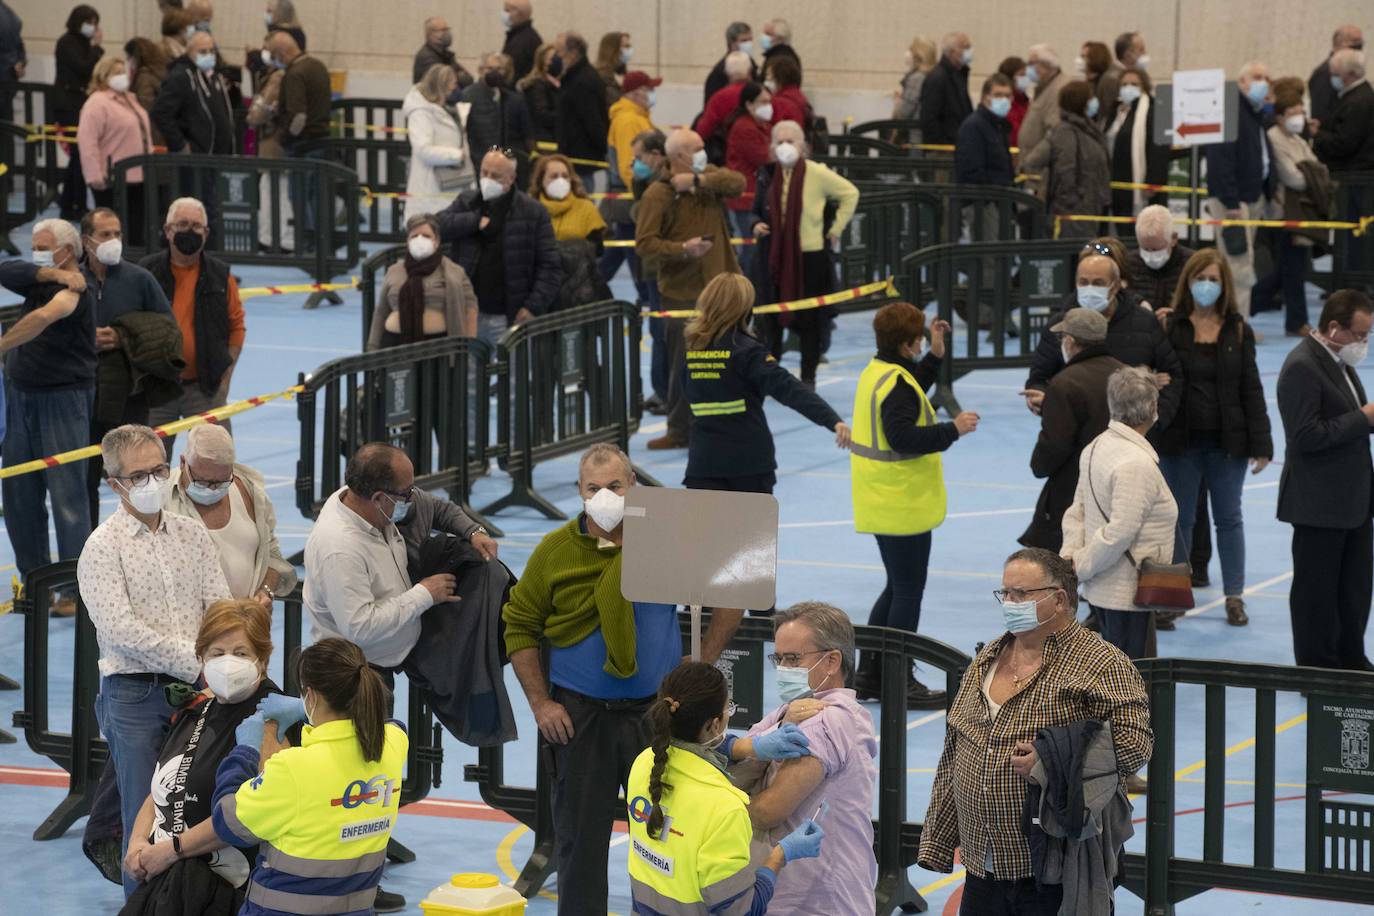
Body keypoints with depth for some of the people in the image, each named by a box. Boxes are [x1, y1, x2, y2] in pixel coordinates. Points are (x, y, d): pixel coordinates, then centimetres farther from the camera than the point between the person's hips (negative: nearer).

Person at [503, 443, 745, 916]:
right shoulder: (554, 551, -5)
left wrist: (703, 664, 0)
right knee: (580, 839, 6)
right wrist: (540, 703, -3)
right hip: (579, 715, 0)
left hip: (655, 711, 0)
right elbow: (519, 626, 4)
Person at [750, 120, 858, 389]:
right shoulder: (767, 177, 4)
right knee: (771, 318, 4)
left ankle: (808, 377, 15)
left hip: (810, 256, -3)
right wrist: (757, 226, -2)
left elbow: (850, 193, 3)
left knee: (809, 320, 5)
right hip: (774, 256, 3)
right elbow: (757, 212, 20)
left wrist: (836, 228, 3)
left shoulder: (817, 173, -8)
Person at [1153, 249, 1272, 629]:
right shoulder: (1170, 327, -4)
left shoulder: (1238, 331, 2)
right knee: (1179, 519, 7)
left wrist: (1260, 444, 0)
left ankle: (1235, 596, 17)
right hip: (1180, 441, -1)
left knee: (1229, 518, 10)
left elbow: (1251, 390, 3)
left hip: (1227, 441, 1)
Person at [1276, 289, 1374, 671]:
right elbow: (1306, 436, -25)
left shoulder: (1339, 361, 12)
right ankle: (1317, 668, 11)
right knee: (1316, 591, 3)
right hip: (1320, 504, -9)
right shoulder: (1301, 367, -19)